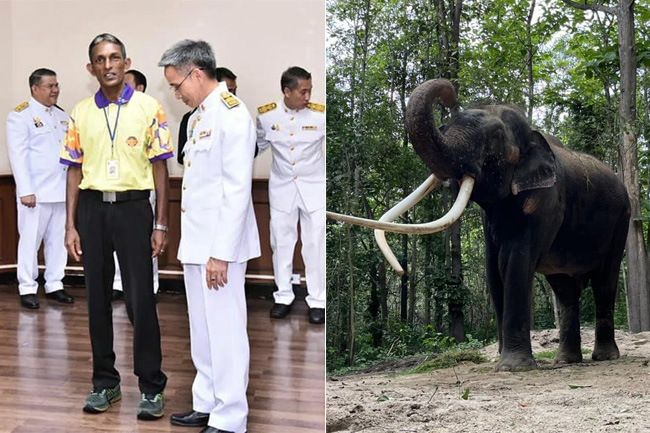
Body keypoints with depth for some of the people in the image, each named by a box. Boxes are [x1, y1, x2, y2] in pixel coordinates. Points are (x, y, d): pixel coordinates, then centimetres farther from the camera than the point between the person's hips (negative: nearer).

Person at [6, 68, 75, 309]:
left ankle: (54, 285, 19)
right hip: (36, 192, -5)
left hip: (62, 190, 6)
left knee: (58, 241, 9)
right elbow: (18, 155, -10)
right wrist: (25, 190, -15)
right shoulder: (20, 116, -4)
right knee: (30, 241, 2)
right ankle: (27, 289, 10)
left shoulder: (62, 116, 14)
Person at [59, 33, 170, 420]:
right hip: (92, 209, 4)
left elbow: (160, 167, -1)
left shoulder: (149, 108, -1)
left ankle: (152, 387, 5)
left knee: (141, 299, -4)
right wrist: (71, 225, 4)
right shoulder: (81, 113, 8)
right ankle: (105, 382, 21)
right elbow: (75, 170, 10)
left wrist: (161, 224, -5)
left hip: (133, 206, -3)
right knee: (97, 298, 9)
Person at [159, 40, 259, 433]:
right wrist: (191, 245, 16)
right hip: (197, 243, 10)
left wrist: (221, 253, -21)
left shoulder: (232, 115, -15)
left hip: (220, 246, -10)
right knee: (202, 331, 17)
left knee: (225, 332, -2)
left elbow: (237, 190, -19)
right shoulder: (199, 115, 15)